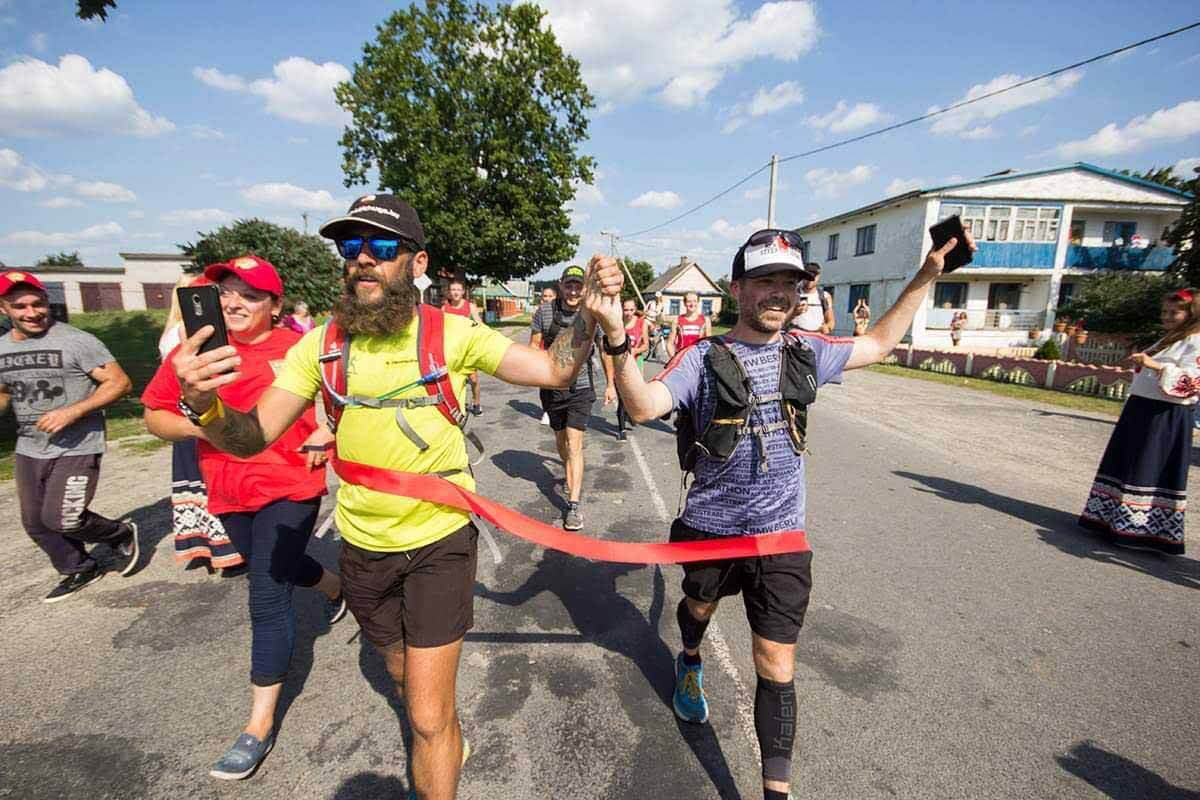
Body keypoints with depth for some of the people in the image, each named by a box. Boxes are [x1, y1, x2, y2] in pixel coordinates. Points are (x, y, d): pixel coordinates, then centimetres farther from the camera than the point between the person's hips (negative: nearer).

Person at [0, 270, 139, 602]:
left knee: (60, 520, -10)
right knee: (36, 523, 14)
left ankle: (121, 534, 18)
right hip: (28, 451, 7)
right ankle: (80, 570, 34)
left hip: (76, 449, -7)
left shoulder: (77, 341, -13)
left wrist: (71, 412, -23)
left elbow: (120, 383, -16)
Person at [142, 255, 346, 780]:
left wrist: (325, 433, -15)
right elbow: (155, 417, 3)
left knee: (267, 599, -4)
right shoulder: (193, 351, -2)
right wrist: (198, 424, -17)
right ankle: (338, 588, 61)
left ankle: (260, 726, 13)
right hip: (230, 493, 5)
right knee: (281, 567, 28)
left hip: (290, 489, -5)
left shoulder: (299, 350, -12)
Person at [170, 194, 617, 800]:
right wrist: (204, 404, -30)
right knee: (403, 676, 28)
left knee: (428, 718, 2)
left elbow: (554, 370, -13)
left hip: (440, 541, -4)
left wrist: (588, 313, -30)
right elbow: (252, 438, -9)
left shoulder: (453, 333, -12)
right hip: (362, 545, 4)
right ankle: (447, 744, 60)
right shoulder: (321, 345, -6)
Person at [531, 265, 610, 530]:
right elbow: (534, 345, 3)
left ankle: (574, 504, -6)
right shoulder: (544, 311, -7)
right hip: (552, 386, 3)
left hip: (581, 388, -3)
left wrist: (610, 383, 10)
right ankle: (571, 478, 47)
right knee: (560, 439, 19)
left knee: (574, 444, -10)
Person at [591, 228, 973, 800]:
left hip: (782, 534, 2)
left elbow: (878, 344, 16)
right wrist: (617, 340, -44)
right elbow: (642, 407, -29)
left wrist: (926, 277, 12)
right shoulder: (702, 359, -14)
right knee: (698, 607, 28)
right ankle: (690, 663, 63)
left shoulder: (805, 353, -1)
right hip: (710, 527, -1)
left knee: (777, 666, 4)